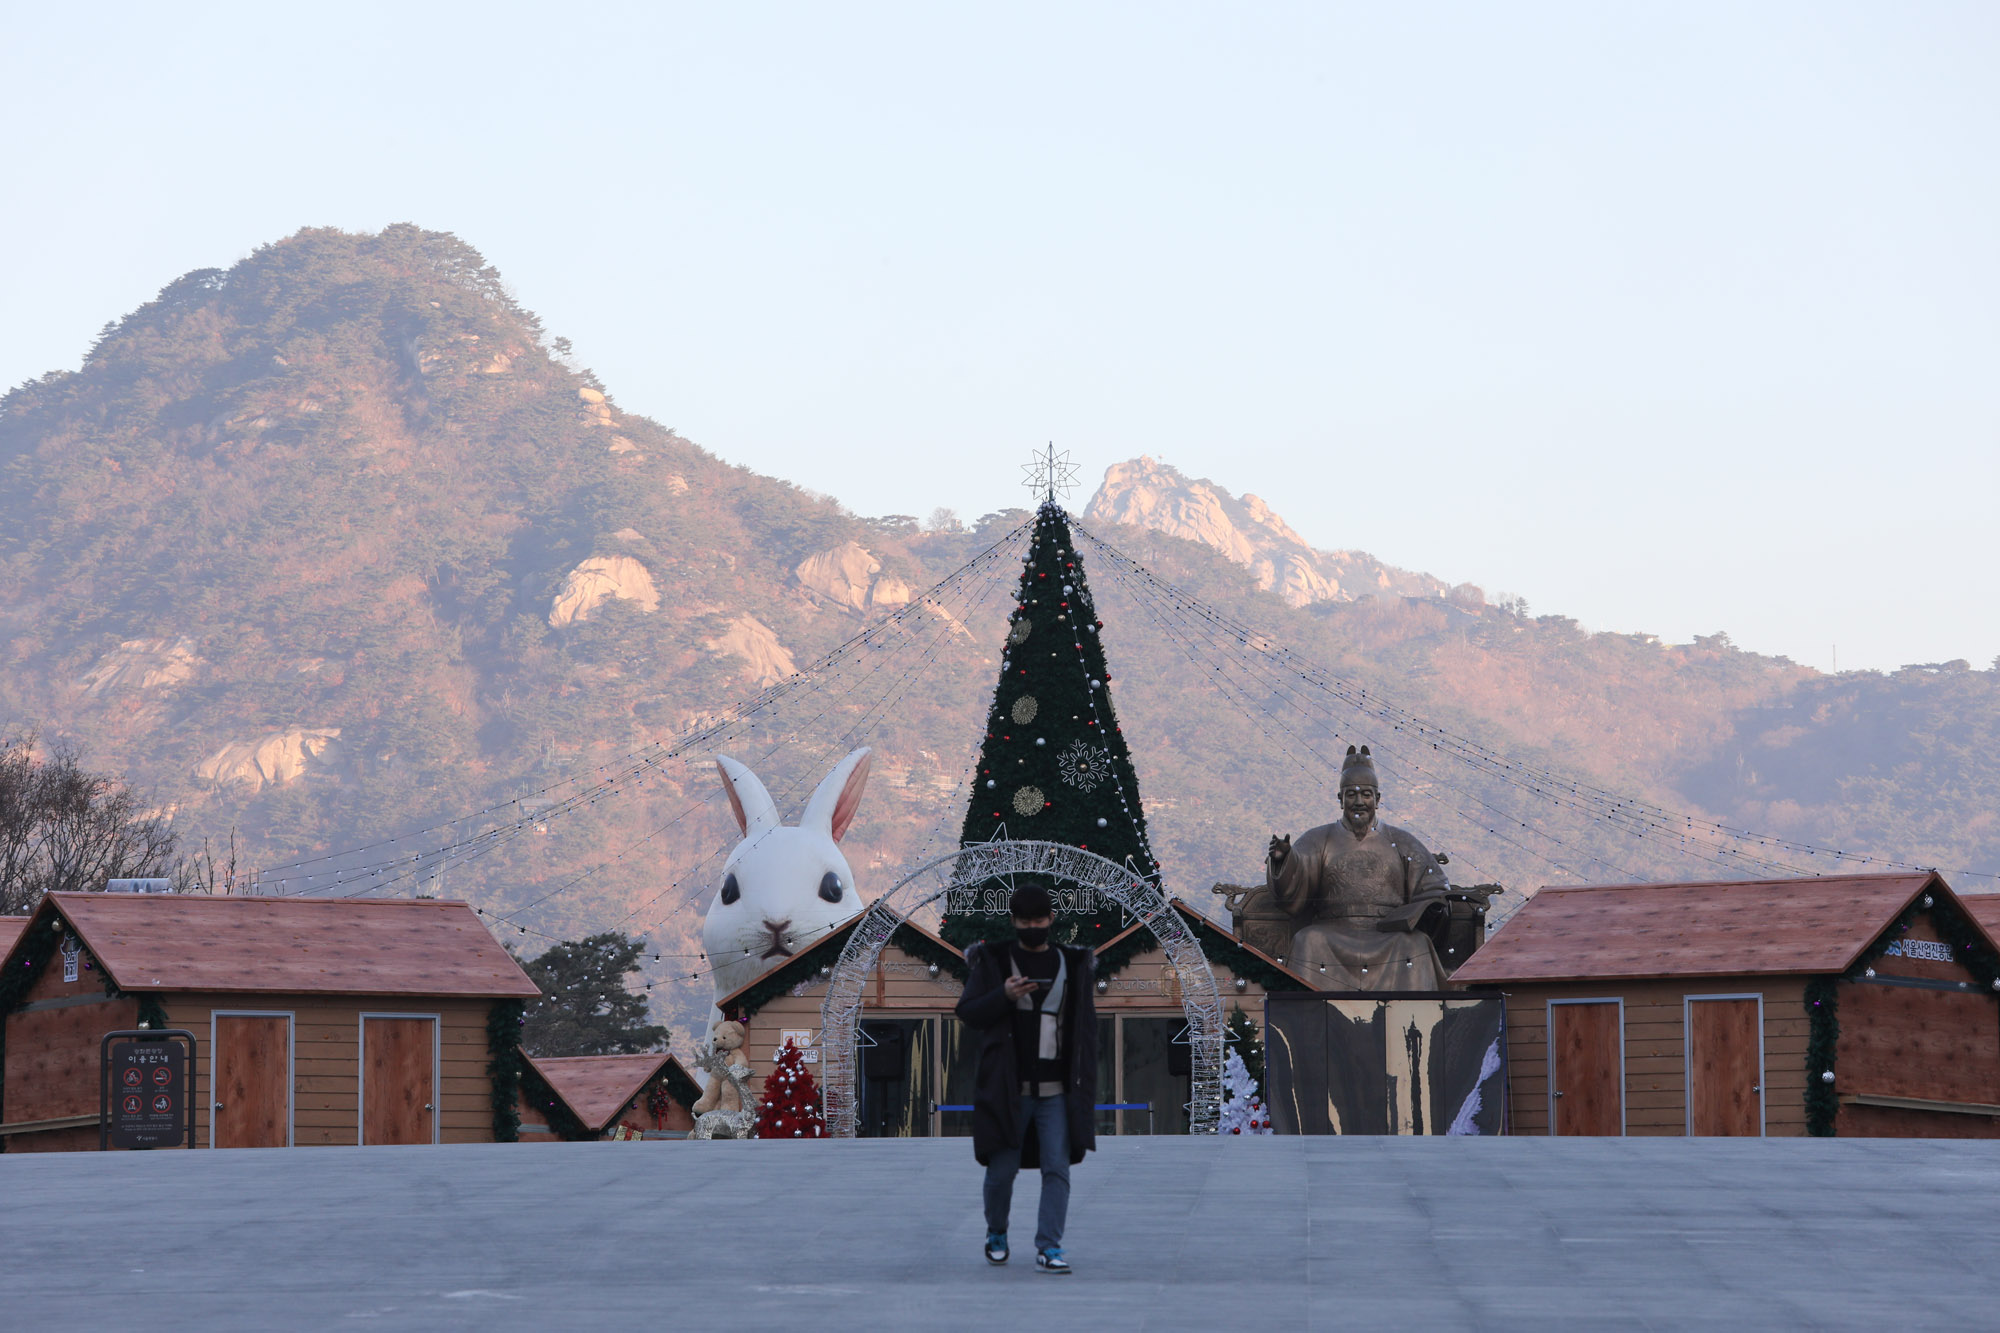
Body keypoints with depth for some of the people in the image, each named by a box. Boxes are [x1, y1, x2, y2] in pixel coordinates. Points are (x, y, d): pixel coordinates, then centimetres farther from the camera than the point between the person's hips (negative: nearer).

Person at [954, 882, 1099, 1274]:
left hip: (1057, 1091, 1)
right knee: (1001, 1170, 4)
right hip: (1007, 1089, -1)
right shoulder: (994, 960, 4)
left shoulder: (1073, 964, 11)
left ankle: (1048, 1248, -8)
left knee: (1057, 1169, -8)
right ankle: (996, 1234, 28)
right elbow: (967, 1013, -1)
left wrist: (1083, 1085, 7)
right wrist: (1003, 996, -18)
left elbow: (1086, 1026, 15)